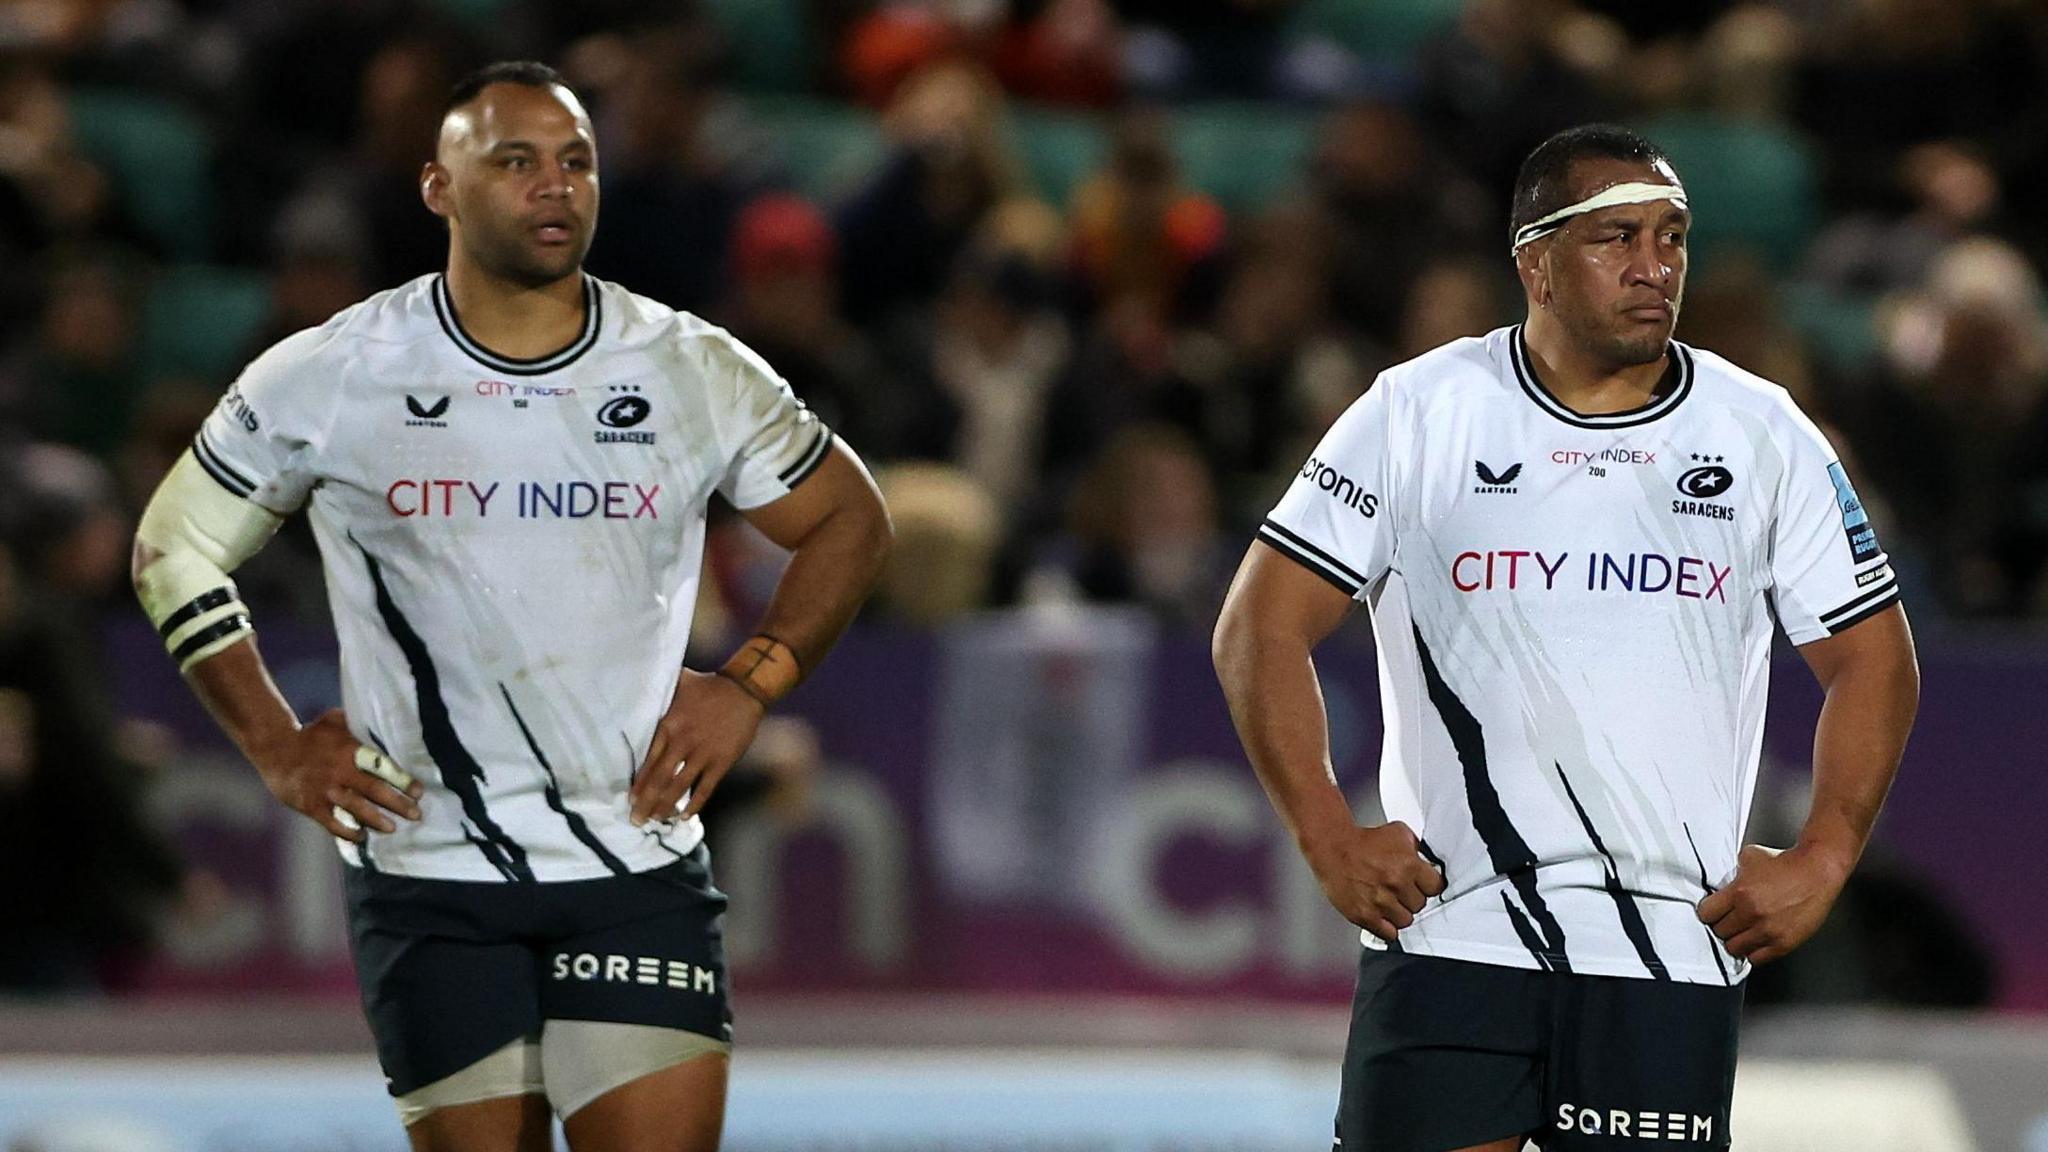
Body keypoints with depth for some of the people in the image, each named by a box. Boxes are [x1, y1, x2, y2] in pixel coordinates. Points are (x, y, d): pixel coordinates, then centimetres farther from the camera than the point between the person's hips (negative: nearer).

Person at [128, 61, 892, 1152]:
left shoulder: (695, 373, 2)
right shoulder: (328, 378, -1)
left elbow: (848, 518, 17)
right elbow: (176, 548, 11)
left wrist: (748, 685, 4)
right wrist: (274, 746, 3)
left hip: (638, 865, 0)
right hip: (429, 880, 0)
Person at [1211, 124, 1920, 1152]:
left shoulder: (1762, 434, 7)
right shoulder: (1418, 413, 2)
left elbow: (1872, 660, 15)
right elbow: (1261, 627, 4)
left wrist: (1821, 864, 3)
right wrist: (1330, 843, -4)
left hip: (1674, 949, 1)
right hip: (1448, 932, -1)